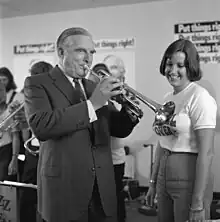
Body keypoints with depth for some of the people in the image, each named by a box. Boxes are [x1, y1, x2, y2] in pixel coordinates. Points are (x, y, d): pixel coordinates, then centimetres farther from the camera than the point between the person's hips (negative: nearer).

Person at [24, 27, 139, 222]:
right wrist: (92, 104, -23)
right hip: (64, 187, -5)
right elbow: (40, 126, -21)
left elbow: (119, 129, 14)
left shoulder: (94, 87, 15)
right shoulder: (37, 84, -3)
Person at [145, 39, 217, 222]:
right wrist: (153, 183, 16)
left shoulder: (199, 97, -14)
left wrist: (198, 202, -19)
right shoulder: (168, 98, 9)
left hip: (190, 177, -7)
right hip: (164, 175, 7)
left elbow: (206, 152, -18)